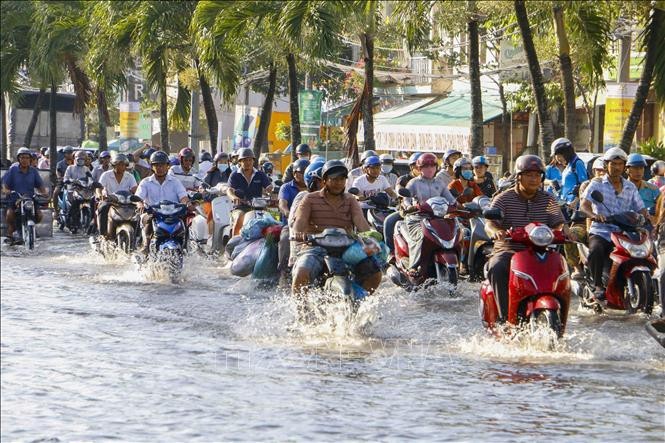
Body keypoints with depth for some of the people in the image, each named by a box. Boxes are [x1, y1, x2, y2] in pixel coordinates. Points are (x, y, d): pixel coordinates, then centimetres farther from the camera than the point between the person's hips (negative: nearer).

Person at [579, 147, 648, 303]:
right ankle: (598, 285, -22)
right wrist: (594, 215, -32)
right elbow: (584, 205, -10)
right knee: (596, 251, -35)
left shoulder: (630, 187, 15)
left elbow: (640, 209, 11)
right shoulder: (597, 184, 4)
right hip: (600, 233, -3)